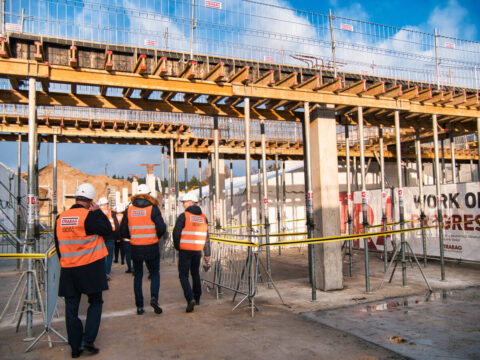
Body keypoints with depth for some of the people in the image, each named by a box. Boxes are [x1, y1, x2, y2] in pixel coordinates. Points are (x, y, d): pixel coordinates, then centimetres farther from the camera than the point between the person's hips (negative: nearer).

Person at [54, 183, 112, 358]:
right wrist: (98, 211, -2)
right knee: (95, 302, 12)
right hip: (90, 268, -4)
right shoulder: (90, 215, -13)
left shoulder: (60, 218, 5)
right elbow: (107, 230, -6)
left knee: (71, 307, 11)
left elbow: (59, 244, 13)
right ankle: (88, 340, 4)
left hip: (68, 270, 4)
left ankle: (75, 347, 18)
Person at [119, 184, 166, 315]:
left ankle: (139, 306, 15)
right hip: (151, 248, -2)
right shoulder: (153, 208, -7)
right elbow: (161, 228, -15)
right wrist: (157, 237, 6)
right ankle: (154, 297, -8)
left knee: (138, 276, 14)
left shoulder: (129, 210, 2)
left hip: (135, 248, 2)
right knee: (155, 274, 14)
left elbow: (122, 231, 2)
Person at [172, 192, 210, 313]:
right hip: (198, 250, 5)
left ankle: (190, 299, -17)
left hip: (185, 250, -5)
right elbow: (206, 238, 8)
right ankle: (197, 298, 29)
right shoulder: (203, 217, 7)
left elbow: (176, 233, -11)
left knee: (183, 275, 0)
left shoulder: (184, 216, -9)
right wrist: (207, 254, 11)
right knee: (195, 274, 20)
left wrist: (177, 246, 8)